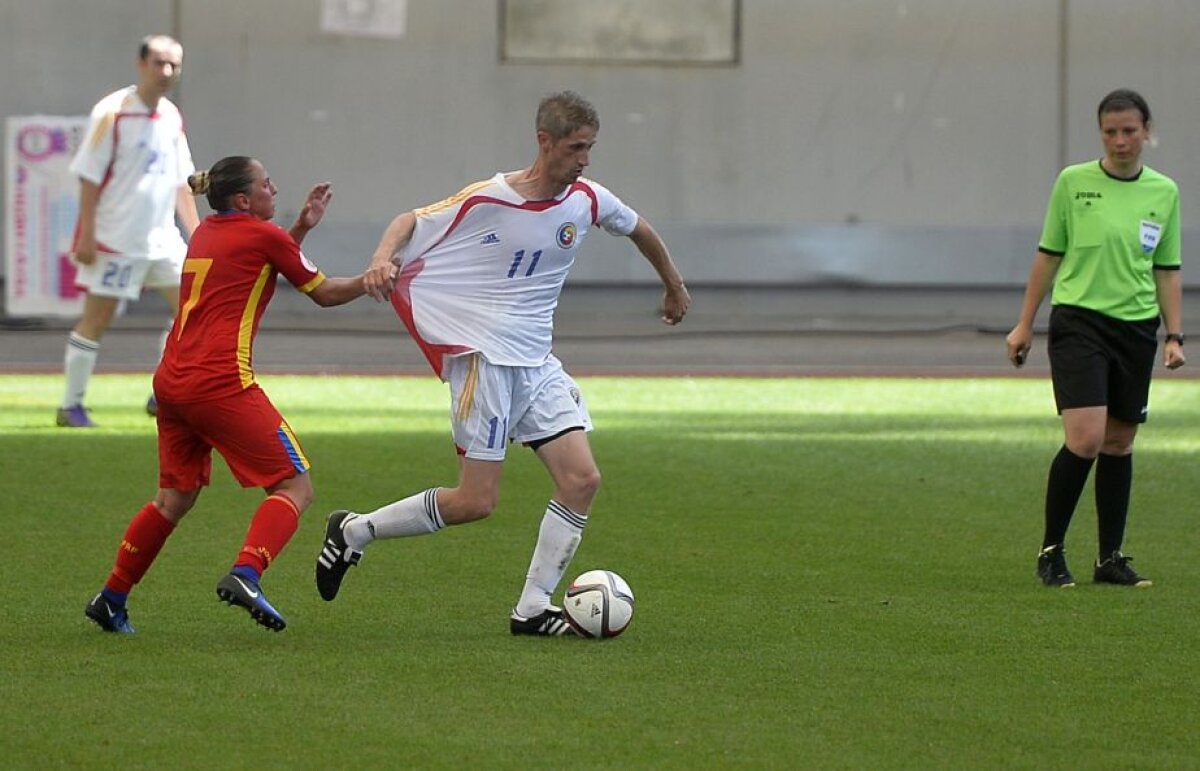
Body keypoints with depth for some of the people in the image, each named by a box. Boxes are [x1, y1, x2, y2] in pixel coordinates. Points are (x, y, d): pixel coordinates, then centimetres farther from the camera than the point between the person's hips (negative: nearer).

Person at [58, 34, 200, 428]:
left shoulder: (172, 118, 9)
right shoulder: (112, 113, -11)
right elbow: (90, 177, -12)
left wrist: (196, 232, 13)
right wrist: (86, 235, -15)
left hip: (161, 238, 7)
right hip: (115, 240, -7)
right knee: (97, 318, -3)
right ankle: (71, 406, 6)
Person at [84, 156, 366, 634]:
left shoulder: (205, 234, 19)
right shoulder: (262, 235, -2)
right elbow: (325, 294, 7)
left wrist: (301, 228, 25)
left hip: (171, 381, 8)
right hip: (220, 384, -8)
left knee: (175, 497, 21)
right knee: (294, 487, -3)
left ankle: (111, 599, 23)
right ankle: (245, 575, -24)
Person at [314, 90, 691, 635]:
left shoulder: (587, 201, 3)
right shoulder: (485, 201, -12)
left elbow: (640, 231, 23)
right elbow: (411, 223, 0)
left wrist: (674, 287, 36)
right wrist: (382, 258, -21)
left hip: (537, 363, 6)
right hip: (483, 359, -6)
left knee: (581, 479, -7)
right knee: (476, 502, -10)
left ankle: (532, 610, 1)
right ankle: (353, 530, 9)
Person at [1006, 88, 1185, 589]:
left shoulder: (1164, 193, 6)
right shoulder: (1073, 183, -2)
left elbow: (1167, 270, 12)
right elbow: (1048, 255, 5)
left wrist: (1175, 335, 5)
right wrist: (1024, 324, 5)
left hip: (1136, 327, 3)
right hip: (1078, 322, -3)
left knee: (1119, 443, 8)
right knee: (1085, 439, -15)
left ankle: (1110, 557, 17)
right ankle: (1051, 551, -2)